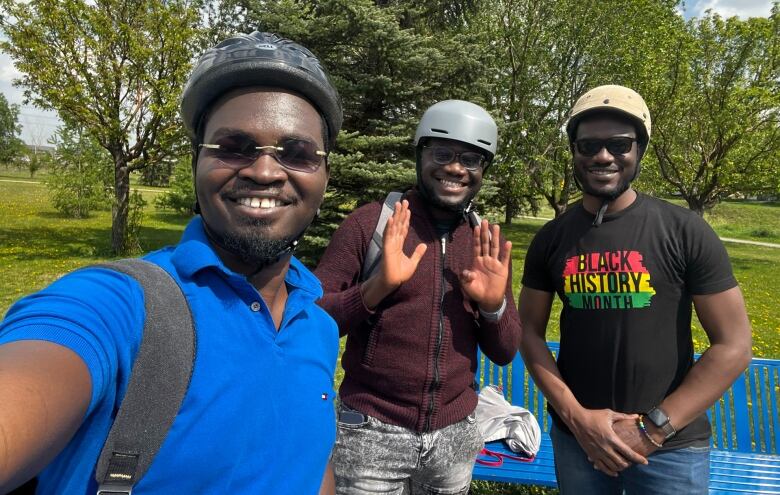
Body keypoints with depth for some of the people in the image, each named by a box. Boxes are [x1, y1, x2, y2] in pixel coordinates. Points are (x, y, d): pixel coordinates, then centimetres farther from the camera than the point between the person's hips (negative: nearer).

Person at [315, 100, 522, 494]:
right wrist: (376, 287, -24)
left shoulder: (488, 242, 3)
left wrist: (493, 305, -14)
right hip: (372, 432, -4)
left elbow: (504, 353, 6)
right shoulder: (370, 222, -9)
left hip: (455, 435, 4)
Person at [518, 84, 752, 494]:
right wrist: (576, 416, -9)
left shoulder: (685, 232, -9)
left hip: (671, 447, -2)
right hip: (574, 436, 2)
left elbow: (733, 345, -8)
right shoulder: (551, 239, -3)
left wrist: (654, 427, -12)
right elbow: (529, 332, 2)